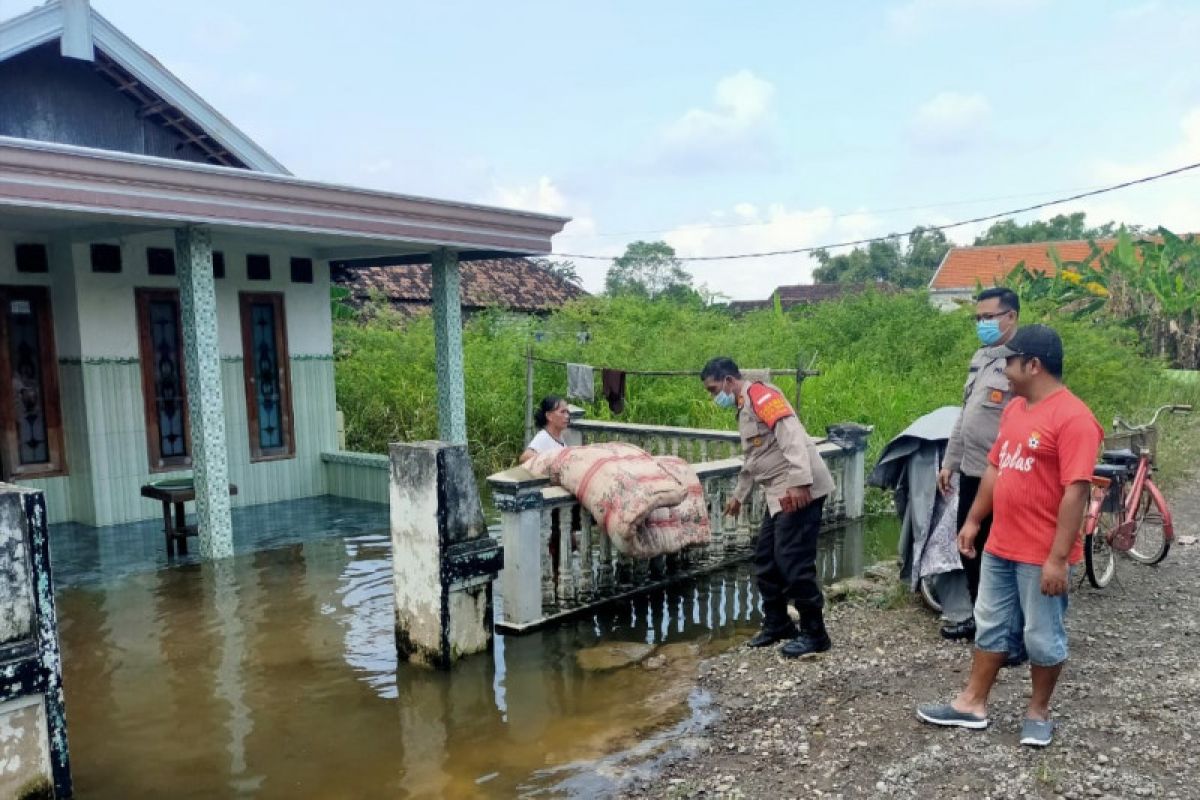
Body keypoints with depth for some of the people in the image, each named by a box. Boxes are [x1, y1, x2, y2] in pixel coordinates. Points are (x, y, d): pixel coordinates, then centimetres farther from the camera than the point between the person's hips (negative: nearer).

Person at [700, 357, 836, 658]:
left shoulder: (760, 394, -10)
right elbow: (753, 460, 32)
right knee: (765, 560, 13)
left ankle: (814, 633, 3)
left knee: (792, 561, -8)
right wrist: (739, 495, 39)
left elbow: (792, 436, -23)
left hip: (800, 490, -10)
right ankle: (777, 623, 26)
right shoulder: (744, 407, 21)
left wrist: (799, 482, -32)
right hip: (780, 494, 10)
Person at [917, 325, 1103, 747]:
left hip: (1042, 555, -8)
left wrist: (1058, 558, -23)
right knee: (989, 626, 16)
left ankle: (1039, 711, 29)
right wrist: (973, 521, 16)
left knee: (1043, 637, 9)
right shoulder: (1014, 408, 8)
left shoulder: (1072, 418, -19)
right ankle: (973, 704, 28)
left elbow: (1075, 492, -22)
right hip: (1000, 546, 8)